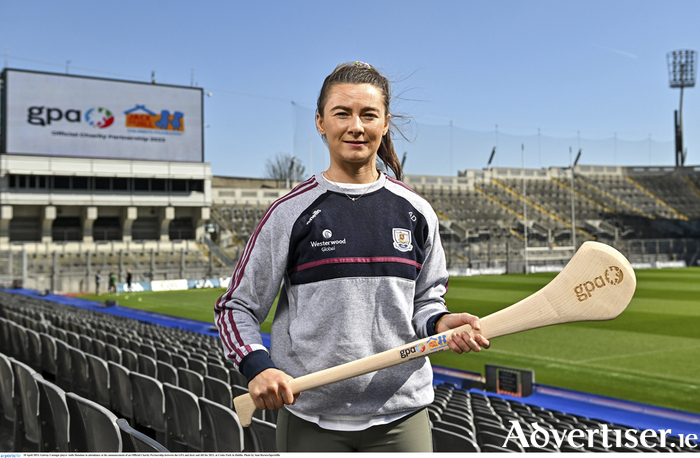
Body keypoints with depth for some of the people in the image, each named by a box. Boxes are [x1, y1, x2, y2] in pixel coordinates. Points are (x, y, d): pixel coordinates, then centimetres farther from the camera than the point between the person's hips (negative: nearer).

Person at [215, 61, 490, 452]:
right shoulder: (291, 213, -4)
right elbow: (236, 307, 1)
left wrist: (441, 323, -8)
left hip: (403, 416, 2)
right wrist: (257, 367, -15)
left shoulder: (416, 212, 4)